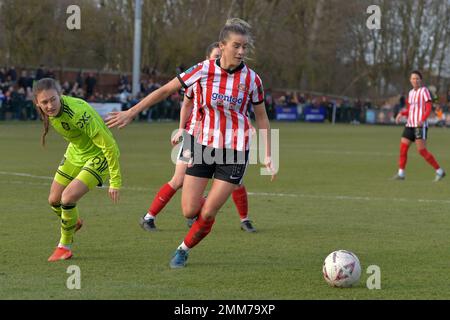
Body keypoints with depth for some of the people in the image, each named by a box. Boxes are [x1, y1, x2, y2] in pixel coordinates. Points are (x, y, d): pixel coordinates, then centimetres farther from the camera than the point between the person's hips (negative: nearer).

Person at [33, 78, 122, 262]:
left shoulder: (78, 114, -38)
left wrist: (115, 182, -26)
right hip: (75, 153, 8)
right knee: (54, 200, 12)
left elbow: (109, 146, -31)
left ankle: (65, 246, 4)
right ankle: (73, 223, 48)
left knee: (68, 198, -21)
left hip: (98, 157, -8)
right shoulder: (50, 111, -15)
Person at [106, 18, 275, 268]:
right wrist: (131, 113, 2)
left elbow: (262, 118, 6)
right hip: (204, 144, 1)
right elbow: (166, 90, 1)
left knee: (207, 214, -7)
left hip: (235, 152, -1)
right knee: (189, 211, -4)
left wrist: (268, 156, 3)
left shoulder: (251, 79, -8)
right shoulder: (204, 70, -9)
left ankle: (183, 251, 20)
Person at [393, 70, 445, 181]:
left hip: (420, 126, -7)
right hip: (410, 125, 7)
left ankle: (439, 171, -4)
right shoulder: (411, 93, 16)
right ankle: (401, 173, 6)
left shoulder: (424, 91, -6)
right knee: (403, 148, 0)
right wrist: (401, 114, 4)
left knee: (422, 151, -12)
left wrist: (422, 120, -27)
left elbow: (429, 108, -13)